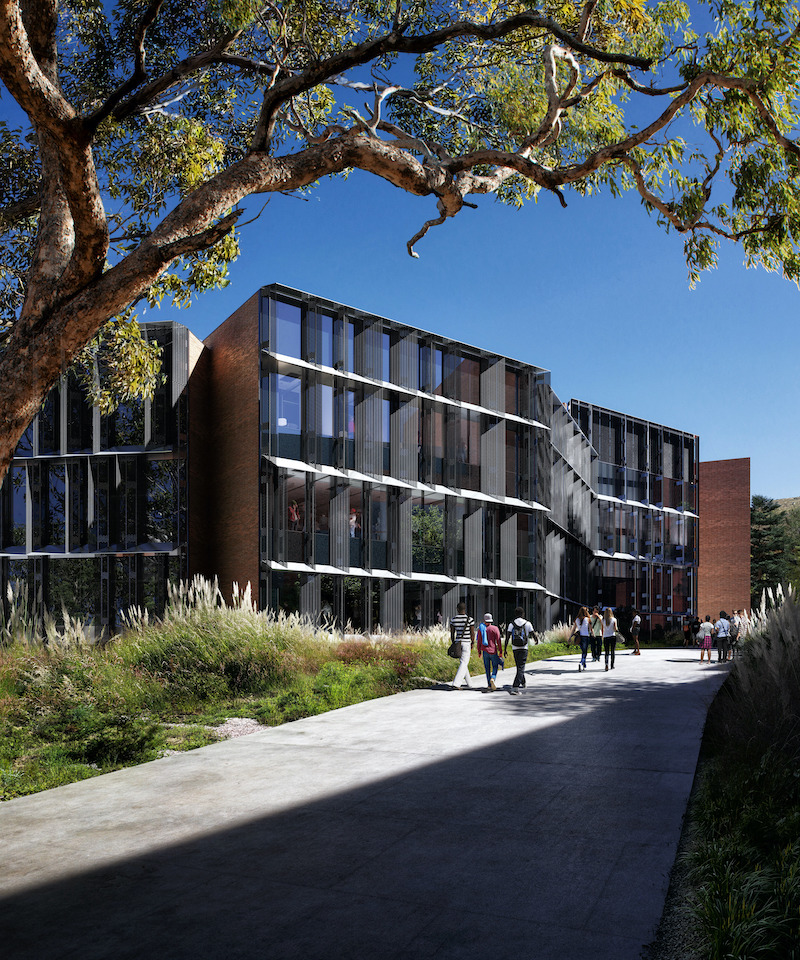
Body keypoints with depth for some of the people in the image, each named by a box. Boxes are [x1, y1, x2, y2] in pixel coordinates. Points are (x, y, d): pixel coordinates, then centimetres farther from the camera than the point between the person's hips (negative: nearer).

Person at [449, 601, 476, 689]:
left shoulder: (453, 619, -1)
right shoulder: (470, 619, -9)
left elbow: (452, 633, 3)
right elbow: (472, 633, -4)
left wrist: (453, 644, 13)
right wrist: (472, 643, 11)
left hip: (457, 642, 4)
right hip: (466, 643, -4)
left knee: (463, 662, 19)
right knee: (464, 663, -4)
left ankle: (468, 683, 27)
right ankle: (456, 684, -16)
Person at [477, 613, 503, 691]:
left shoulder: (481, 629, 2)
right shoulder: (495, 629, -5)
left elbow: (479, 641, 5)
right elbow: (498, 640, -7)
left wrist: (479, 651, 14)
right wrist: (500, 651, -2)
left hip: (485, 651, 2)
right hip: (493, 651, -2)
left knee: (487, 668, 9)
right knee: (495, 667, 9)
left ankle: (489, 685, 8)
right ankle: (493, 678, -18)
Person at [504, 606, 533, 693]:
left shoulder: (511, 624, 3)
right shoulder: (527, 623, -1)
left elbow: (507, 637, -3)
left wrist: (505, 649, 1)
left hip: (515, 648, 3)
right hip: (523, 648, -3)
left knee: (519, 667, 21)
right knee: (521, 668, -6)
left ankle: (522, 684, 36)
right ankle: (515, 687, -19)